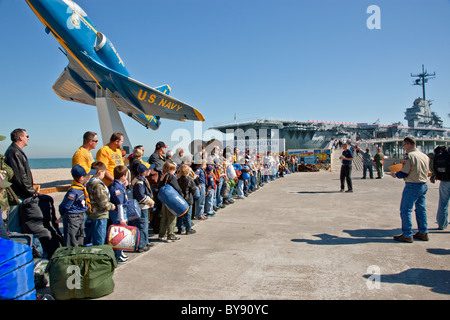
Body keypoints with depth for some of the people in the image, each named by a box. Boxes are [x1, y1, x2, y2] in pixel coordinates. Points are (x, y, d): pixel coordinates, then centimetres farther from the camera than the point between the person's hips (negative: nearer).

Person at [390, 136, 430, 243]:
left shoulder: (409, 155, -16)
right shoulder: (425, 155, 7)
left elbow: (404, 173, -17)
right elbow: (426, 171, 17)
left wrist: (395, 174, 3)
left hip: (412, 186, -8)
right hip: (424, 185, 8)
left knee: (405, 210, -1)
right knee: (421, 209, 17)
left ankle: (407, 235, 2)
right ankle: (423, 233, 25)